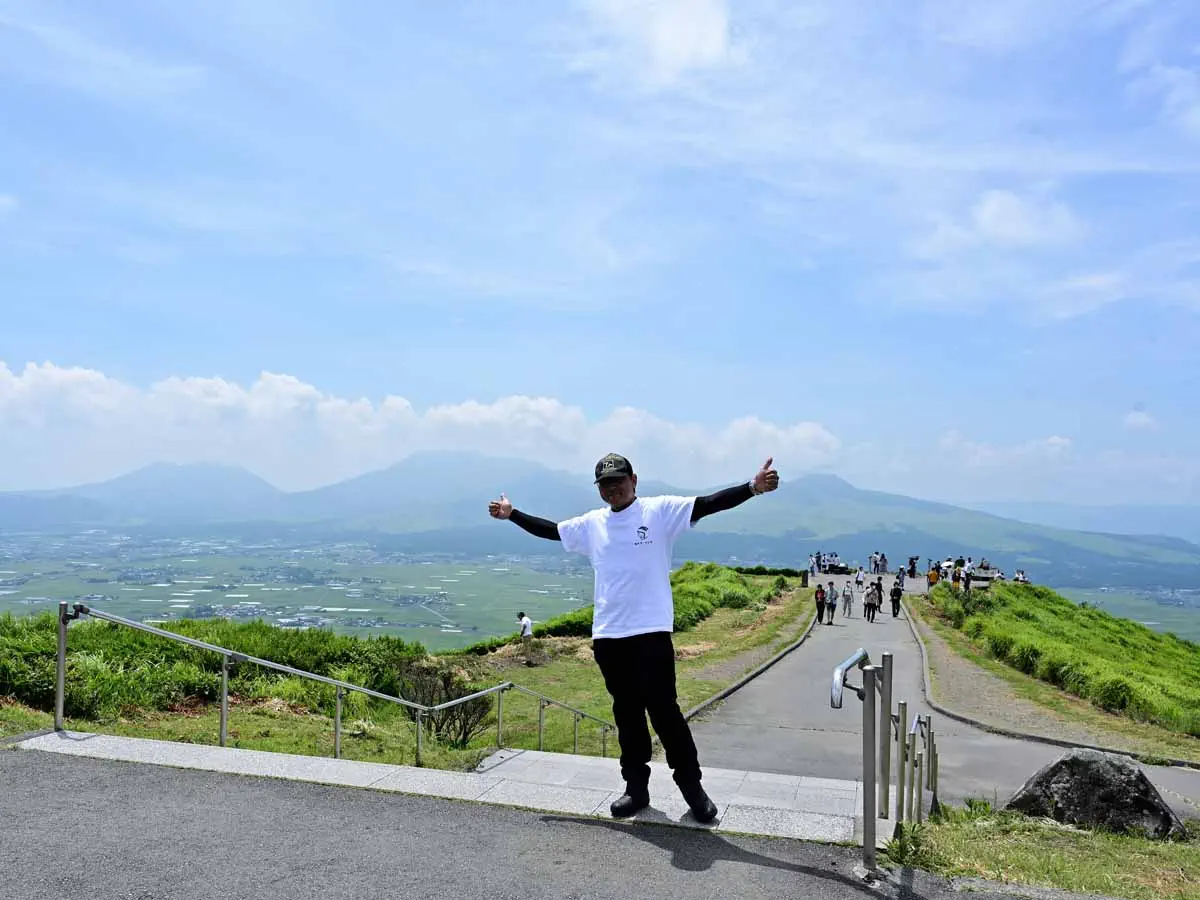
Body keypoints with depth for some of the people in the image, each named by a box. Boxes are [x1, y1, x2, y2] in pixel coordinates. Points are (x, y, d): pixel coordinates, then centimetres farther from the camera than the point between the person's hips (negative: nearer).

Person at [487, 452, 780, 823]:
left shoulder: (660, 510, -3)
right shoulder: (591, 524, 11)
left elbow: (707, 504, -13)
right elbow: (551, 530, 25)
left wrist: (752, 487, -26)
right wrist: (512, 514, 28)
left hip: (651, 632, -5)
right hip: (607, 636, 5)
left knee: (663, 709, -2)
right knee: (626, 713, 13)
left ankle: (691, 784, 14)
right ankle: (636, 786, 24)